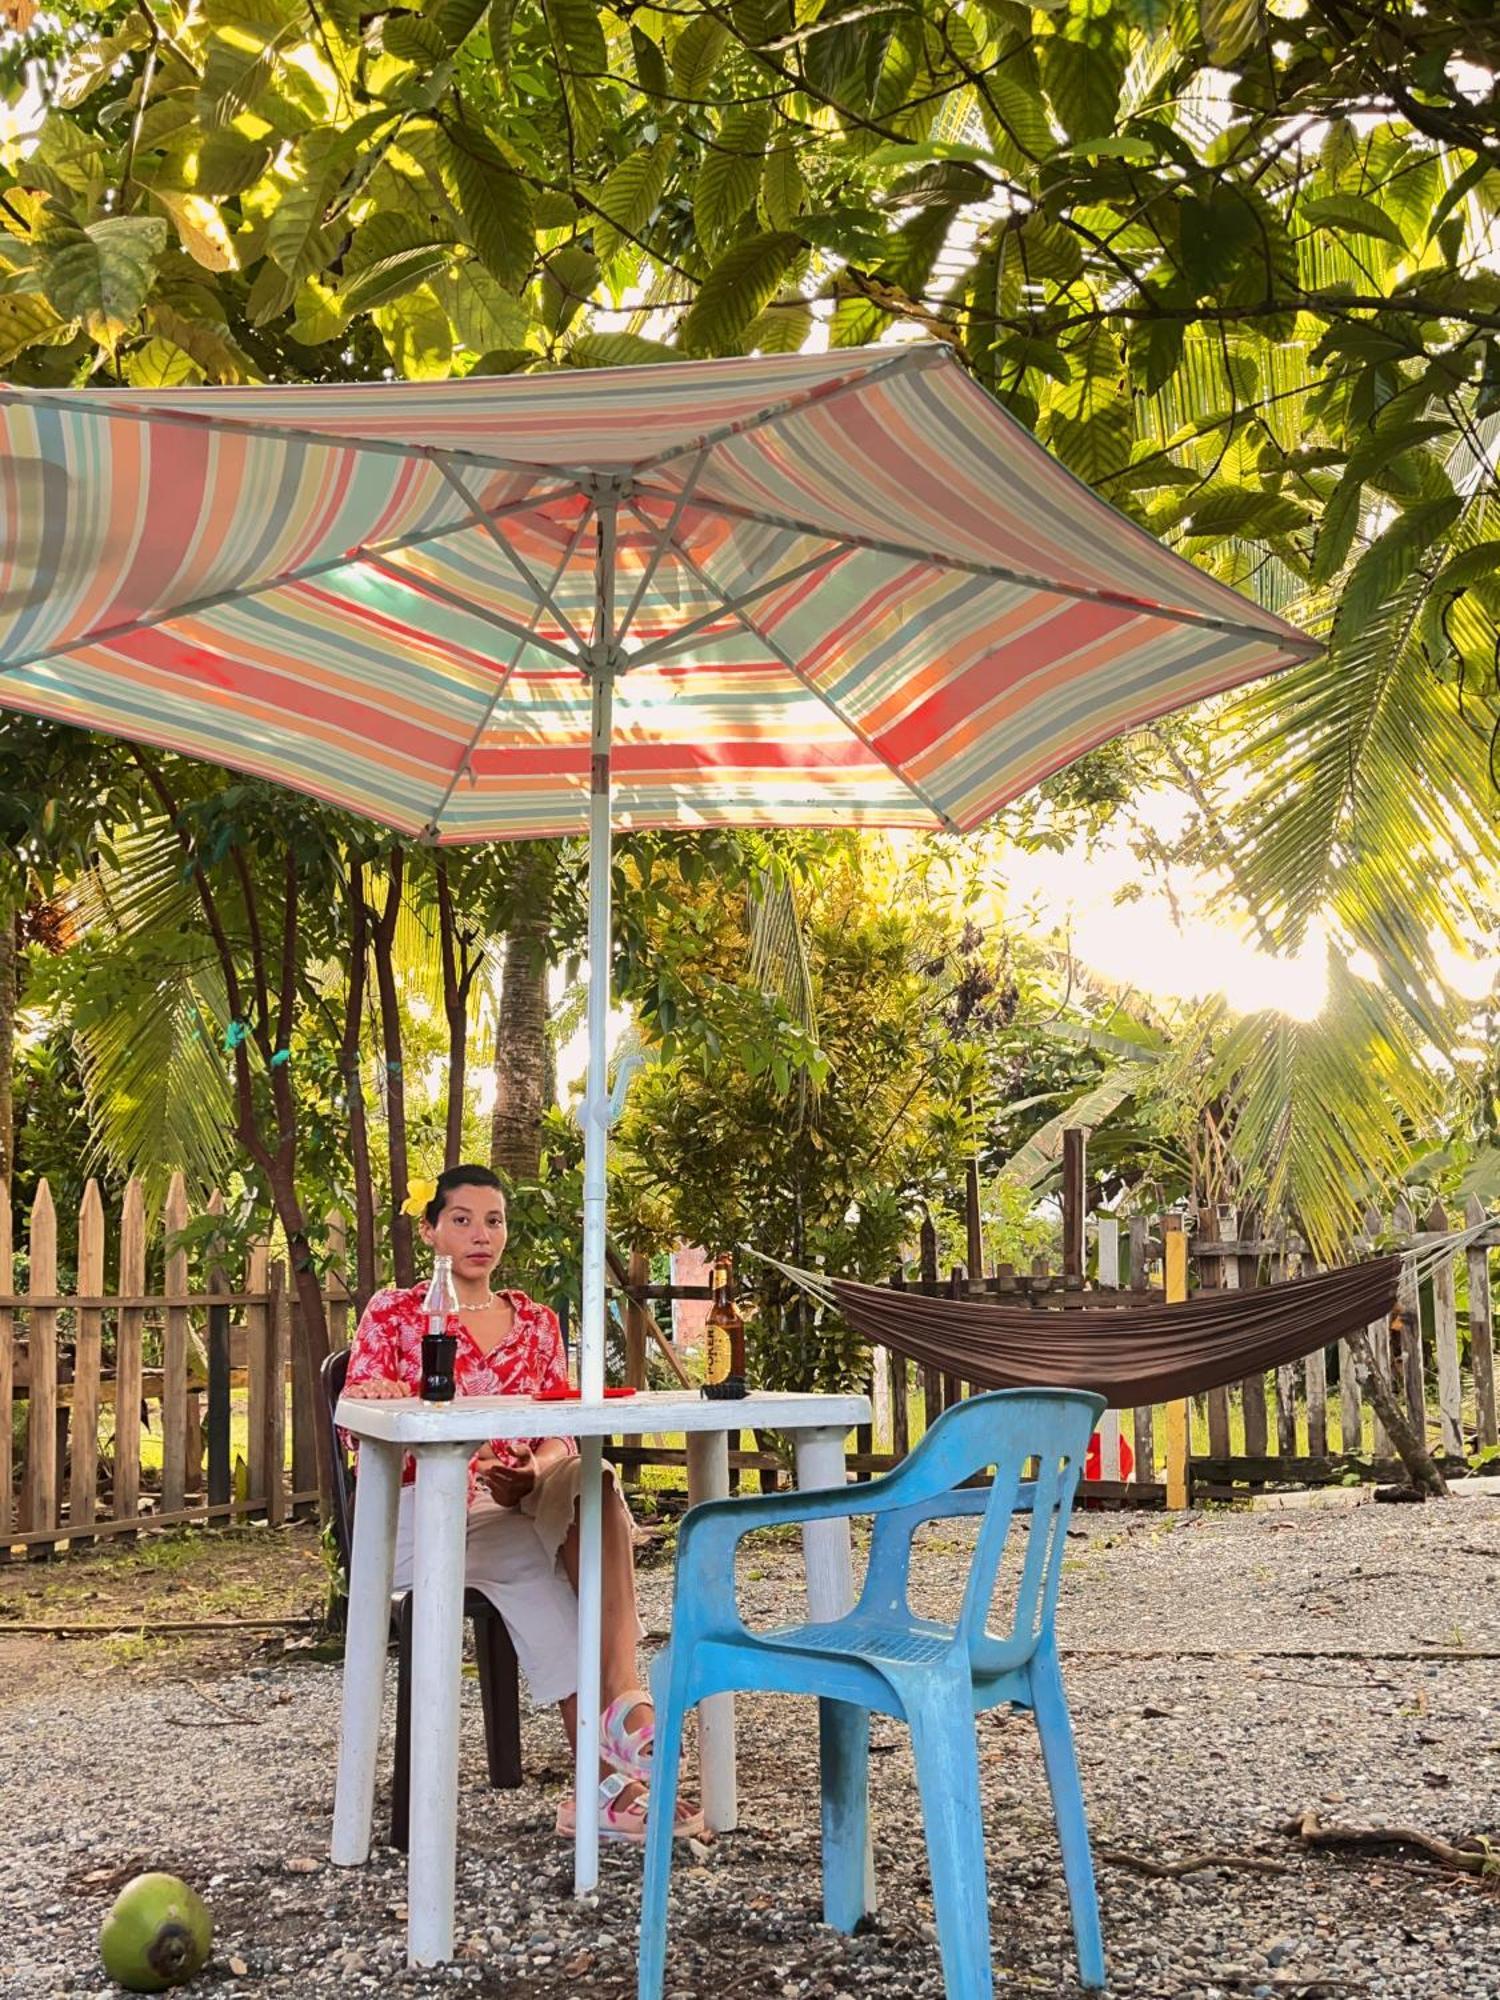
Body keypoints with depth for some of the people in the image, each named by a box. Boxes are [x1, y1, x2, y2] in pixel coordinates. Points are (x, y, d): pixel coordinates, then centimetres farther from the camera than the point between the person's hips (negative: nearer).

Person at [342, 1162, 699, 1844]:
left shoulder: (536, 1321, 17)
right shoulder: (393, 1313, 8)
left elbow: (562, 1435, 8)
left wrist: (535, 1471, -17)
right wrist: (382, 1398, -27)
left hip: (518, 1507, 3)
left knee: (593, 1486, -31)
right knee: (537, 1560, -33)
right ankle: (608, 1778, -33)